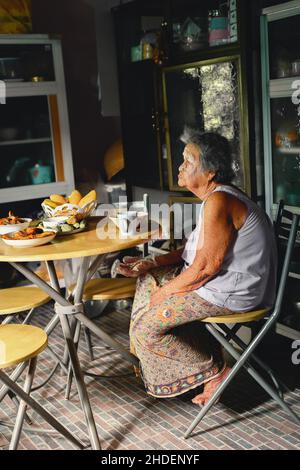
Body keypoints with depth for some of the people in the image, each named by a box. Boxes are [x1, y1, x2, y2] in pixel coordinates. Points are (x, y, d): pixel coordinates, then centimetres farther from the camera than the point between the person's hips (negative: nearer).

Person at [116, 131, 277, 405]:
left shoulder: (218, 202, -23)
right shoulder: (217, 196, 10)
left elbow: (205, 267, -24)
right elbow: (197, 251, 15)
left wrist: (163, 292, -11)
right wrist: (151, 264, 7)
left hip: (230, 292, -11)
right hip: (224, 278, 11)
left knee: (145, 328, -8)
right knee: (149, 280, 20)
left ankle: (215, 372, 3)